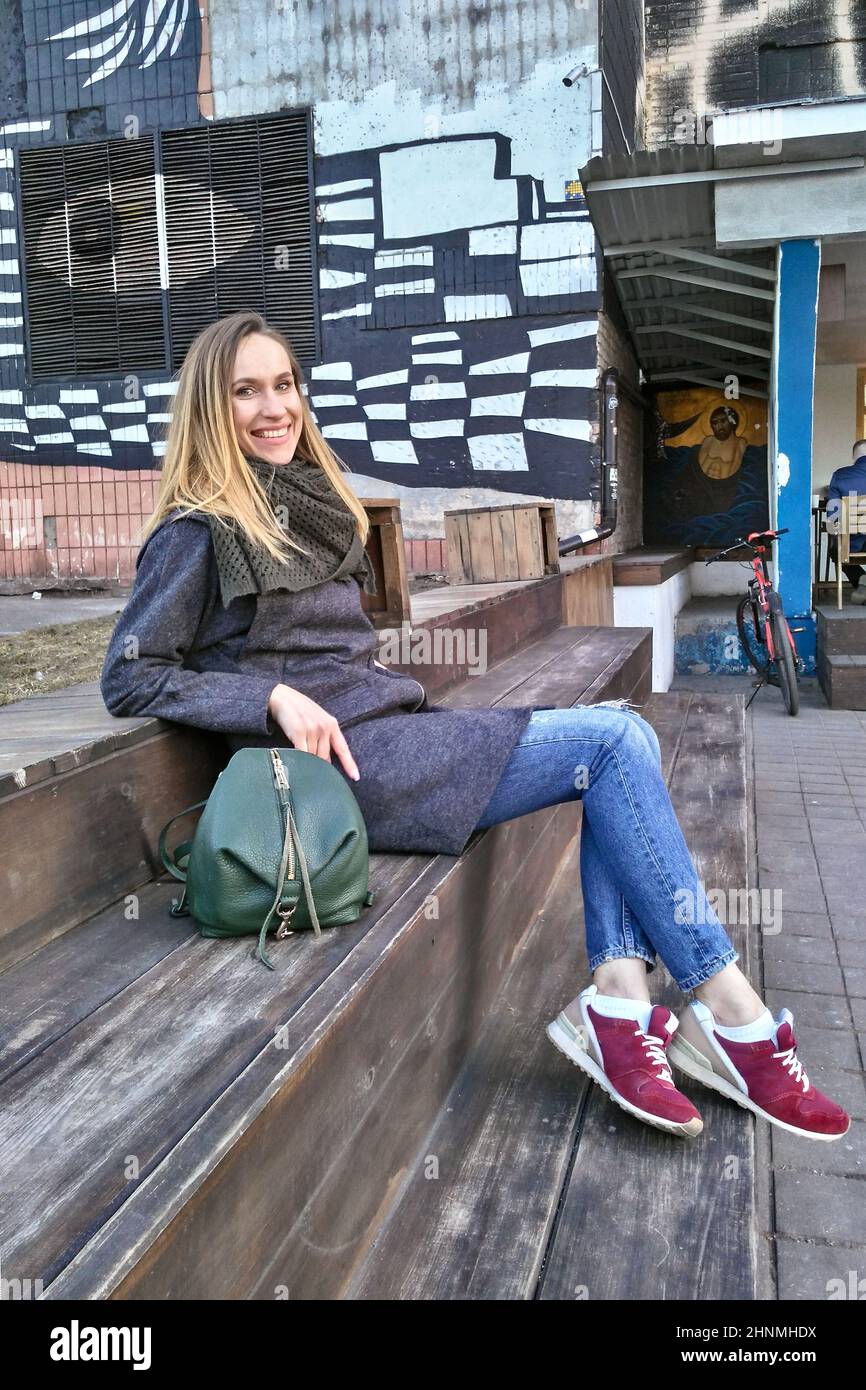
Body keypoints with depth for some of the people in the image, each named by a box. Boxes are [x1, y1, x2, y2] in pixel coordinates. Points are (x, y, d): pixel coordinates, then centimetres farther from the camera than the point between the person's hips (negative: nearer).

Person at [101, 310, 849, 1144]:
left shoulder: (312, 507, 20)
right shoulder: (195, 535, -3)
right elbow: (129, 678, -7)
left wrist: (418, 707, 7)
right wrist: (276, 698, -17)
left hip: (387, 732, 8)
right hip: (335, 765, -8)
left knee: (623, 735, -7)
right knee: (612, 742, -14)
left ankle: (618, 999, -17)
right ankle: (734, 1018, -8)